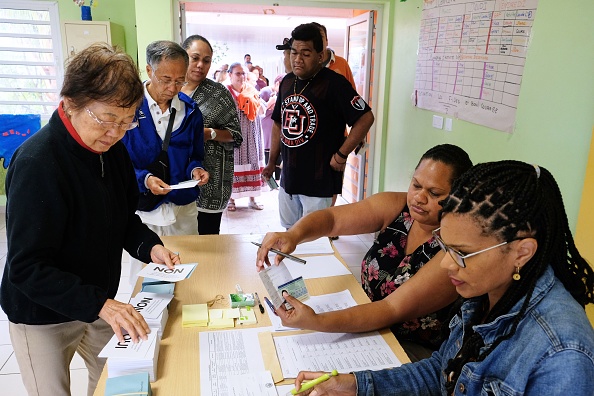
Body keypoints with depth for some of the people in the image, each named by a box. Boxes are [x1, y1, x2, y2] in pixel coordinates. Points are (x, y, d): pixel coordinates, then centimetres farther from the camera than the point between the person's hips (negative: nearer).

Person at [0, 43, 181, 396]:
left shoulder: (113, 149, -5)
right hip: (44, 317, -6)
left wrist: (149, 246, -13)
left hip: (99, 304, 7)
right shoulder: (37, 164, -27)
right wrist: (99, 304, -35)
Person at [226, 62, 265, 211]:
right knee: (234, 164, -3)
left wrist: (252, 98, -5)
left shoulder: (251, 90, 10)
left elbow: (261, 111, 6)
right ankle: (231, 199, 9)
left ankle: (252, 198, 13)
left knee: (252, 162, 5)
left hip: (251, 135, 4)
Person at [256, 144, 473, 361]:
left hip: (415, 350, -5)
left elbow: (394, 309, -29)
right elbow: (333, 218, -15)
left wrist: (316, 322, -40)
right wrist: (293, 234, -39)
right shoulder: (396, 207, -8)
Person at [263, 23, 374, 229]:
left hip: (319, 180, -7)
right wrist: (272, 162, 19)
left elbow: (366, 117, -17)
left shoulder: (334, 83, -15)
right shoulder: (287, 81, 8)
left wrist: (341, 155, -17)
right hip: (288, 177, 7)